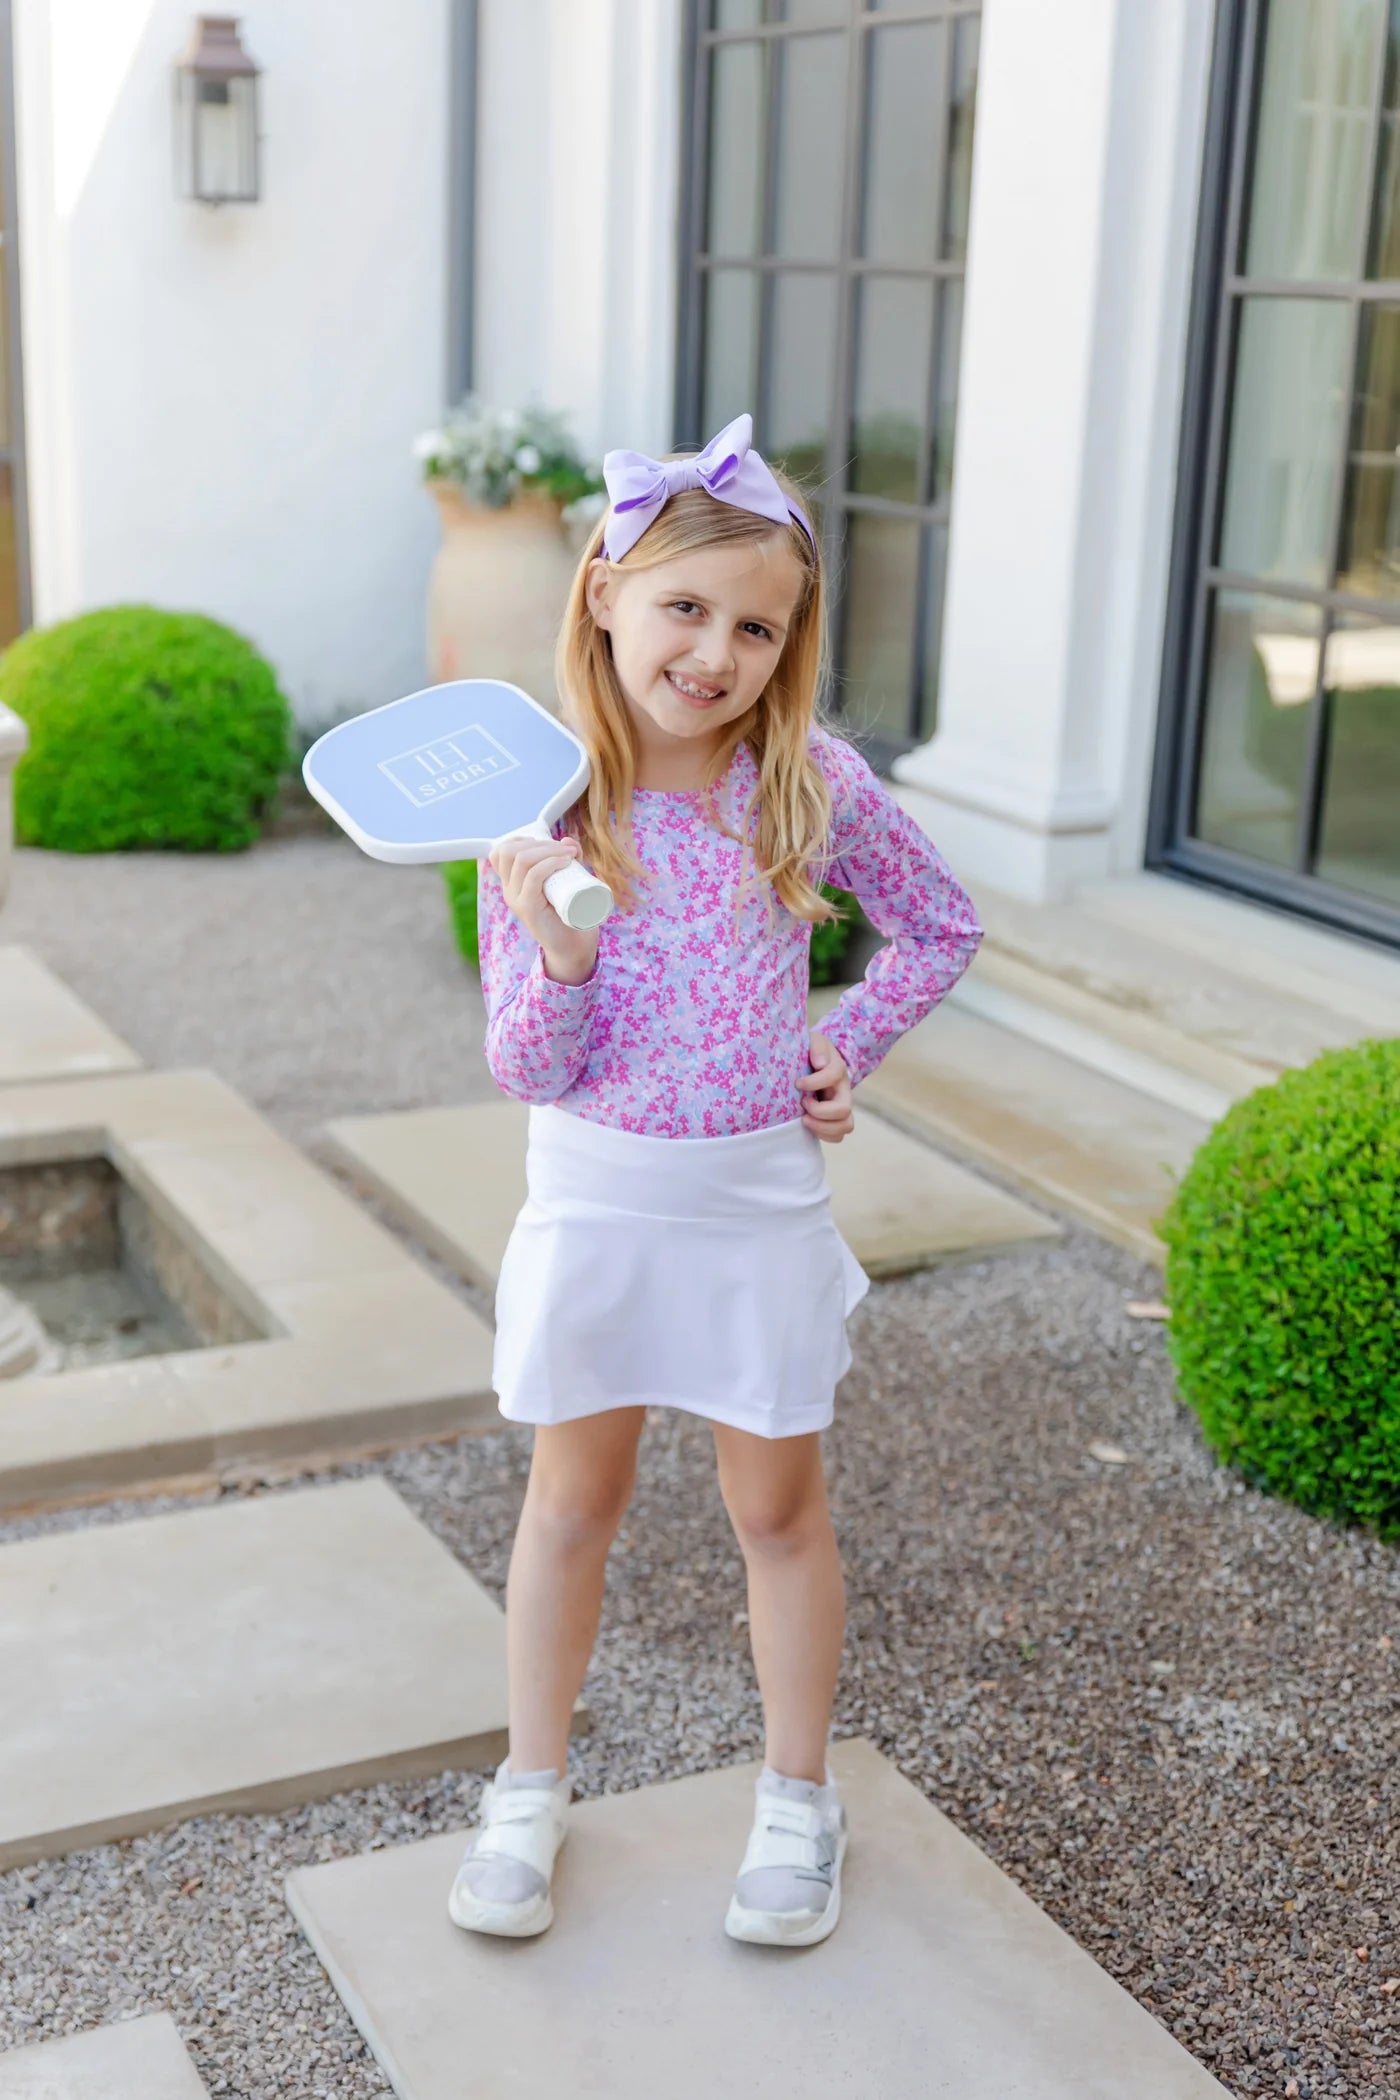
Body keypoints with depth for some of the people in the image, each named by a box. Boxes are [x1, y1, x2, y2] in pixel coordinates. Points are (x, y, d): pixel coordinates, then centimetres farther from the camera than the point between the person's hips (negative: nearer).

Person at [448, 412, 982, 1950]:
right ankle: (530, 1787, 35)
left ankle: (797, 1798, 34)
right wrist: (556, 952, -29)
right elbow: (528, 1071, -11)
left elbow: (939, 931, 7)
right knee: (572, 1500, 16)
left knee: (778, 1510, 14)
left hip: (762, 1201, 0)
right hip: (593, 1199, 0)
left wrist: (842, 1043, -5)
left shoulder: (812, 782, -11)